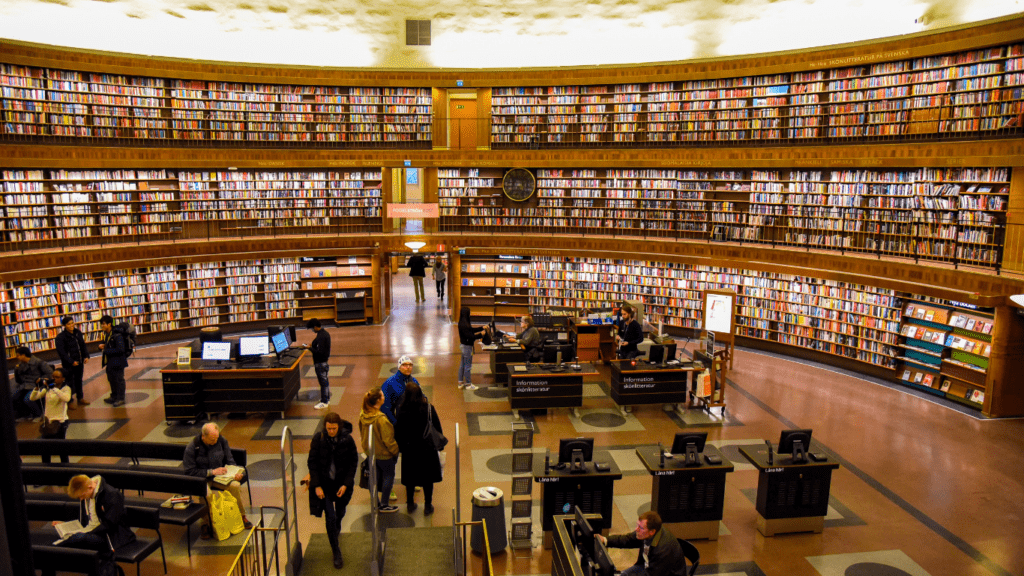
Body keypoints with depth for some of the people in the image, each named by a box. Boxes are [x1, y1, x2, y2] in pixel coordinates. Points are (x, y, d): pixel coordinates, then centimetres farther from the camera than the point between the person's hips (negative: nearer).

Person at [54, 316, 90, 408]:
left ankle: (80, 398, 30)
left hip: (79, 362, 6)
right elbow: (61, 352, -16)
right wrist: (71, 362, -21)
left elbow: (83, 346, 14)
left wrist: (86, 356, 1)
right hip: (68, 365, -6)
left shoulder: (78, 333, 6)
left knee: (79, 380, 17)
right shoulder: (60, 337, -13)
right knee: (70, 382, 0)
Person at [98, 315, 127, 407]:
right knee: (111, 379, 21)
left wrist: (106, 351, -22)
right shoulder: (106, 334, 6)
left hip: (118, 361, -10)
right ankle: (114, 396, 36)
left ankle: (120, 399, 11)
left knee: (119, 380, 1)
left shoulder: (117, 335, -22)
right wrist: (101, 345, 1)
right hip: (110, 361, 10)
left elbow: (121, 349, -27)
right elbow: (104, 342, 25)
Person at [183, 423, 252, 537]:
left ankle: (241, 516, -2)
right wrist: (212, 472, -21)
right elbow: (190, 471, -14)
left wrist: (236, 472, -12)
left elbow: (229, 461, 7)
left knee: (235, 485, -24)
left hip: (219, 476, 3)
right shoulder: (191, 448, -14)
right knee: (206, 493, -35)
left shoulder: (222, 441, -4)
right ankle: (205, 524, -12)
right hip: (201, 478, -3)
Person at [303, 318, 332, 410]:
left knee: (323, 381, -2)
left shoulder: (321, 336, -25)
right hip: (324, 360, 11)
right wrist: (312, 345, 11)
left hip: (320, 362, -11)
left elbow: (319, 352, -27)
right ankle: (327, 397, 34)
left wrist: (309, 348, -19)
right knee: (325, 380, 21)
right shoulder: (325, 333, 7)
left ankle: (324, 402, 5)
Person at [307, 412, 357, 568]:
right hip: (324, 483, -1)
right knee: (330, 517, -5)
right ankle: (336, 552, 9)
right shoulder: (318, 438, -14)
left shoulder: (347, 439, -14)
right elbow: (312, 462, -7)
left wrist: (346, 484, -11)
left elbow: (353, 462, -5)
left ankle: (336, 529, 55)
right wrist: (317, 485, -12)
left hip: (342, 483, 1)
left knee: (340, 513, 20)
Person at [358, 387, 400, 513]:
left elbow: (362, 433, 6)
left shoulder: (362, 415, -9)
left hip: (370, 451, 7)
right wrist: (395, 451, -9)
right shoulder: (381, 419, -32)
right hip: (383, 453, -7)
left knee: (376, 476, 22)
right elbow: (388, 439, -24)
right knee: (389, 475, 12)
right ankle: (384, 505, 20)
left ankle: (375, 502, 34)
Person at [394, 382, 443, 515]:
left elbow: (398, 432, -8)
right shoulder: (428, 408, -16)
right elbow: (438, 429, -8)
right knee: (428, 479, 14)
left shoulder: (401, 410, -16)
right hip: (427, 449, 0)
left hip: (409, 450, 1)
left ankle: (410, 504, 33)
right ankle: (428, 506, 24)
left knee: (410, 478, 19)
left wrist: (400, 447, 7)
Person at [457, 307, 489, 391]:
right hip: (467, 346, -10)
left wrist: (482, 328, 16)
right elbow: (469, 336, -25)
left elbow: (471, 330, 16)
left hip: (463, 345, 10)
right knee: (468, 366, 1)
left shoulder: (463, 322, 5)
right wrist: (481, 334, -15)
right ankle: (468, 384, 11)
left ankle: (461, 382, 27)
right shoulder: (464, 324, -26)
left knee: (462, 365, 18)